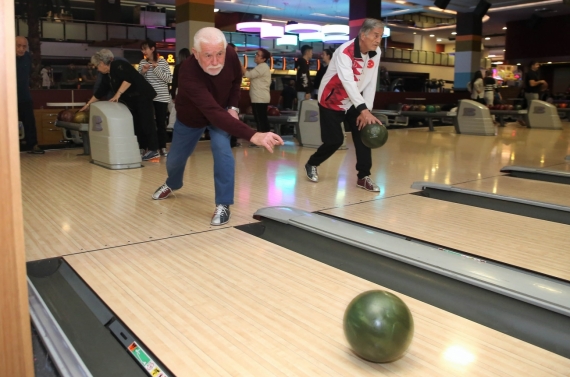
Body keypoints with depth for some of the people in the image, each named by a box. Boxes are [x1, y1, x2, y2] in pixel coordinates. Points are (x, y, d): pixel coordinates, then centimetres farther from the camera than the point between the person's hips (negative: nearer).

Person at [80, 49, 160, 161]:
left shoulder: (117, 65, -13)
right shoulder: (107, 76, 15)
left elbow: (129, 79, -26)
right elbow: (100, 92, 20)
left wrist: (118, 94, -26)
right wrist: (88, 104, 22)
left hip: (142, 96, -10)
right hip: (132, 100, 10)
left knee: (146, 122, -11)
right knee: (137, 124, 7)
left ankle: (153, 151, -12)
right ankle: (143, 149, 10)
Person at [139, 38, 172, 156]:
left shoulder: (163, 62, -1)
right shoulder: (142, 63, 6)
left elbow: (169, 79, -8)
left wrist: (156, 69, -13)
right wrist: (143, 72, -7)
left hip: (162, 97, -2)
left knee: (161, 123, 4)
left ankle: (162, 147, 13)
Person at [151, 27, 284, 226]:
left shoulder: (230, 56, -30)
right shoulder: (188, 74, -45)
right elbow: (213, 113, -56)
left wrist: (233, 107, -18)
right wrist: (253, 135, -67)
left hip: (222, 111, 2)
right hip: (190, 117, -1)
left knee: (221, 148, -25)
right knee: (175, 158, 12)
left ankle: (223, 205, -12)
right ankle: (172, 184, 50)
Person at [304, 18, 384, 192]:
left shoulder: (376, 52, -8)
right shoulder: (345, 52, -29)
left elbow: (371, 83, -7)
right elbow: (348, 82, -43)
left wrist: (366, 110, -17)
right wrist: (364, 110, -54)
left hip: (354, 102, 6)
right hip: (331, 101, -6)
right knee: (335, 140, -6)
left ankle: (363, 177, 2)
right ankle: (311, 165, 21)